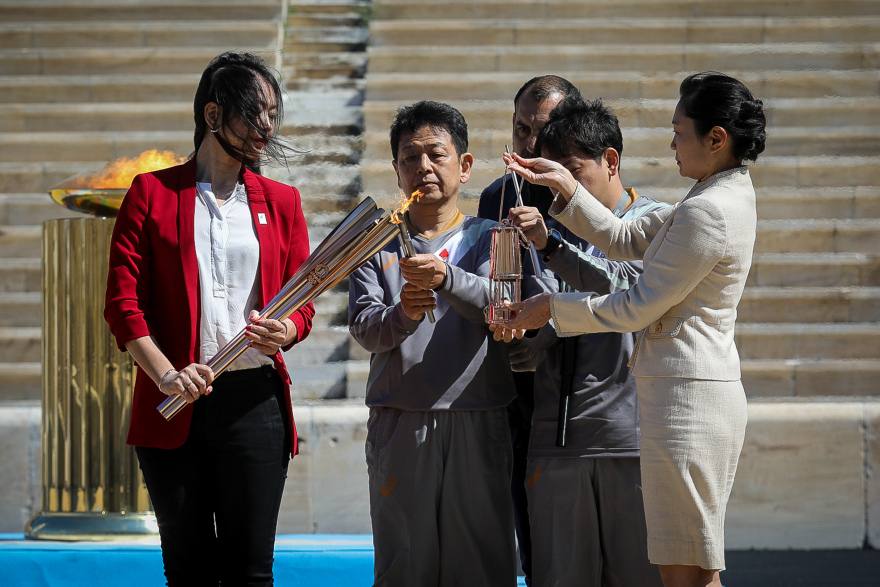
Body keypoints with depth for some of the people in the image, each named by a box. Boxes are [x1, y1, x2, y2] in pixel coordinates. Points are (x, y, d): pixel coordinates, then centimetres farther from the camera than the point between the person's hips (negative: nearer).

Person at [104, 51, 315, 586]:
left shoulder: (281, 202, 13)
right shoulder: (152, 193, 5)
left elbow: (303, 305, 12)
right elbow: (123, 301, 0)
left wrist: (283, 333, -13)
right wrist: (166, 374, -14)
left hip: (254, 399, 2)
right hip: (175, 403, -1)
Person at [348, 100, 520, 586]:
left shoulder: (489, 238, 11)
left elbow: (498, 304, -9)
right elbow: (363, 327, 1)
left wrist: (446, 278, -28)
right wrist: (402, 315, -21)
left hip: (477, 422, -1)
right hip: (399, 422, 1)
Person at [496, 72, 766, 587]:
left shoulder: (707, 212, -18)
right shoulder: (726, 197, 14)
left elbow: (637, 308, -15)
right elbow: (626, 239, 18)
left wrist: (551, 308, -4)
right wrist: (563, 185, 11)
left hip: (687, 396, -11)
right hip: (713, 390, 11)